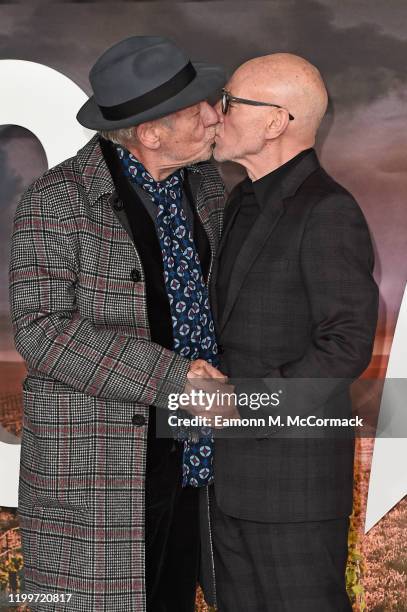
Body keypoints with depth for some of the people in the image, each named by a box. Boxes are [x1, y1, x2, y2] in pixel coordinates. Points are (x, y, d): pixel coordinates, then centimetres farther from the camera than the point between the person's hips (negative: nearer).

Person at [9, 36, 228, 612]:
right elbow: (43, 331, -21)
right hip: (95, 460, -6)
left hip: (188, 452, 6)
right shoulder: (56, 202, -15)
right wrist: (172, 376, -26)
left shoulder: (204, 184, 5)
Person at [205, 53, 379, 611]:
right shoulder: (245, 202, 12)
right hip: (233, 470, 9)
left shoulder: (328, 211, -17)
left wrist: (250, 407, -20)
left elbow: (347, 344, -20)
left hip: (296, 472, -9)